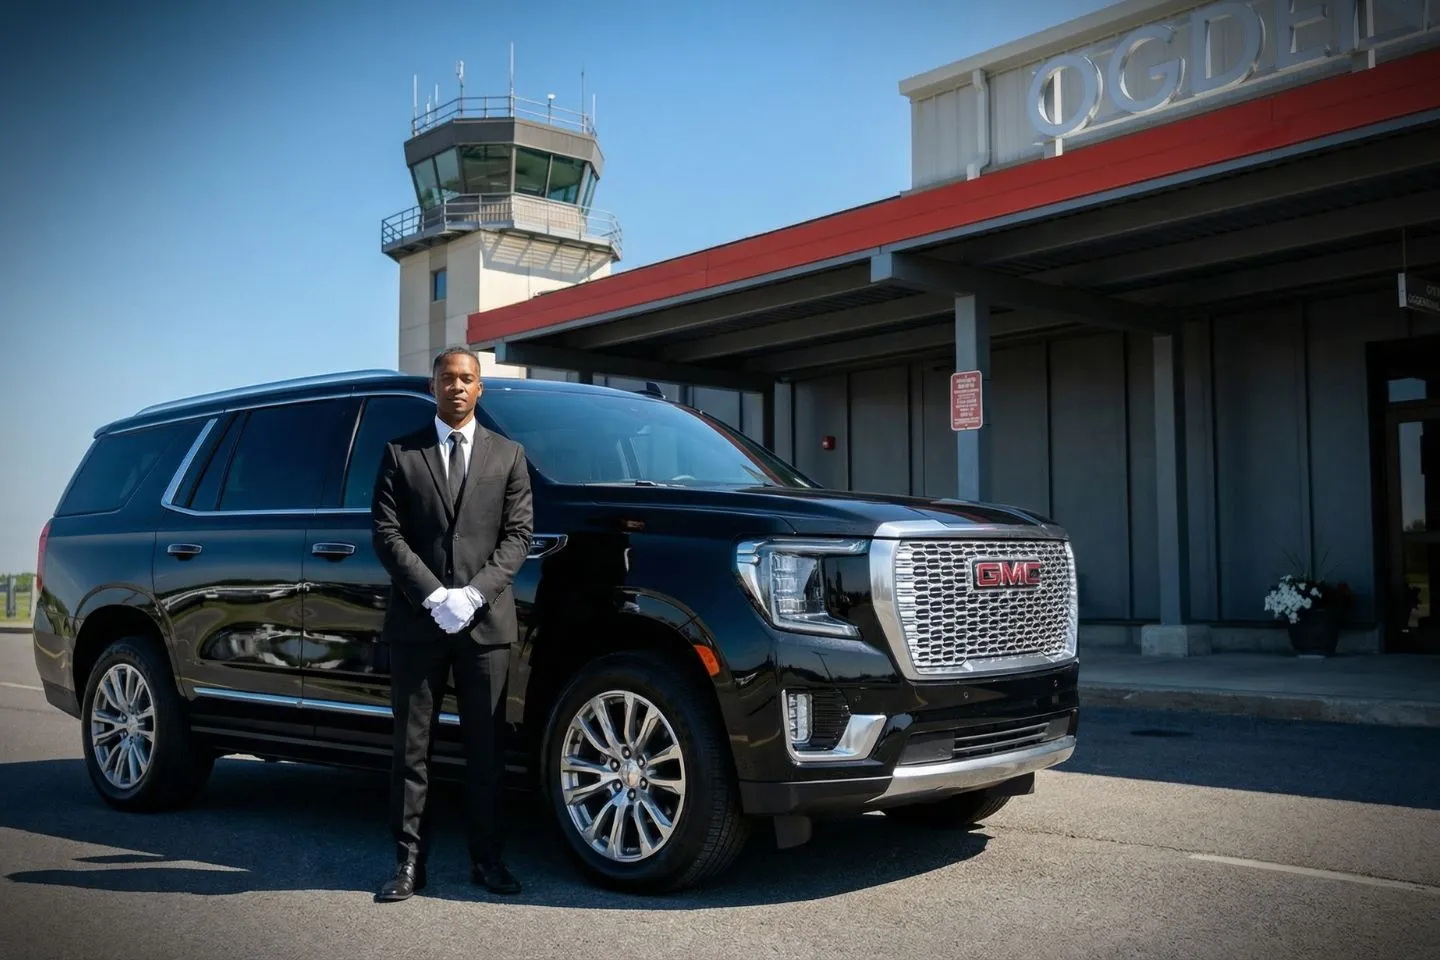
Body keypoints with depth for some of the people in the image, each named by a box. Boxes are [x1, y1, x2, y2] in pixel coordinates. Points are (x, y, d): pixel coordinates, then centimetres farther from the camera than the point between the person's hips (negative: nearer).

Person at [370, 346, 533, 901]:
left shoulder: (508, 455, 11)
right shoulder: (400, 454, 9)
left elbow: (518, 534, 3)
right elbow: (386, 532, 0)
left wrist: (474, 594, -11)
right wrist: (433, 596, -12)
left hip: (486, 622, 0)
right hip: (416, 623, 0)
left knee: (486, 747, 5)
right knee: (411, 747, 4)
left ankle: (486, 859, 14)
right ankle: (410, 860, 12)